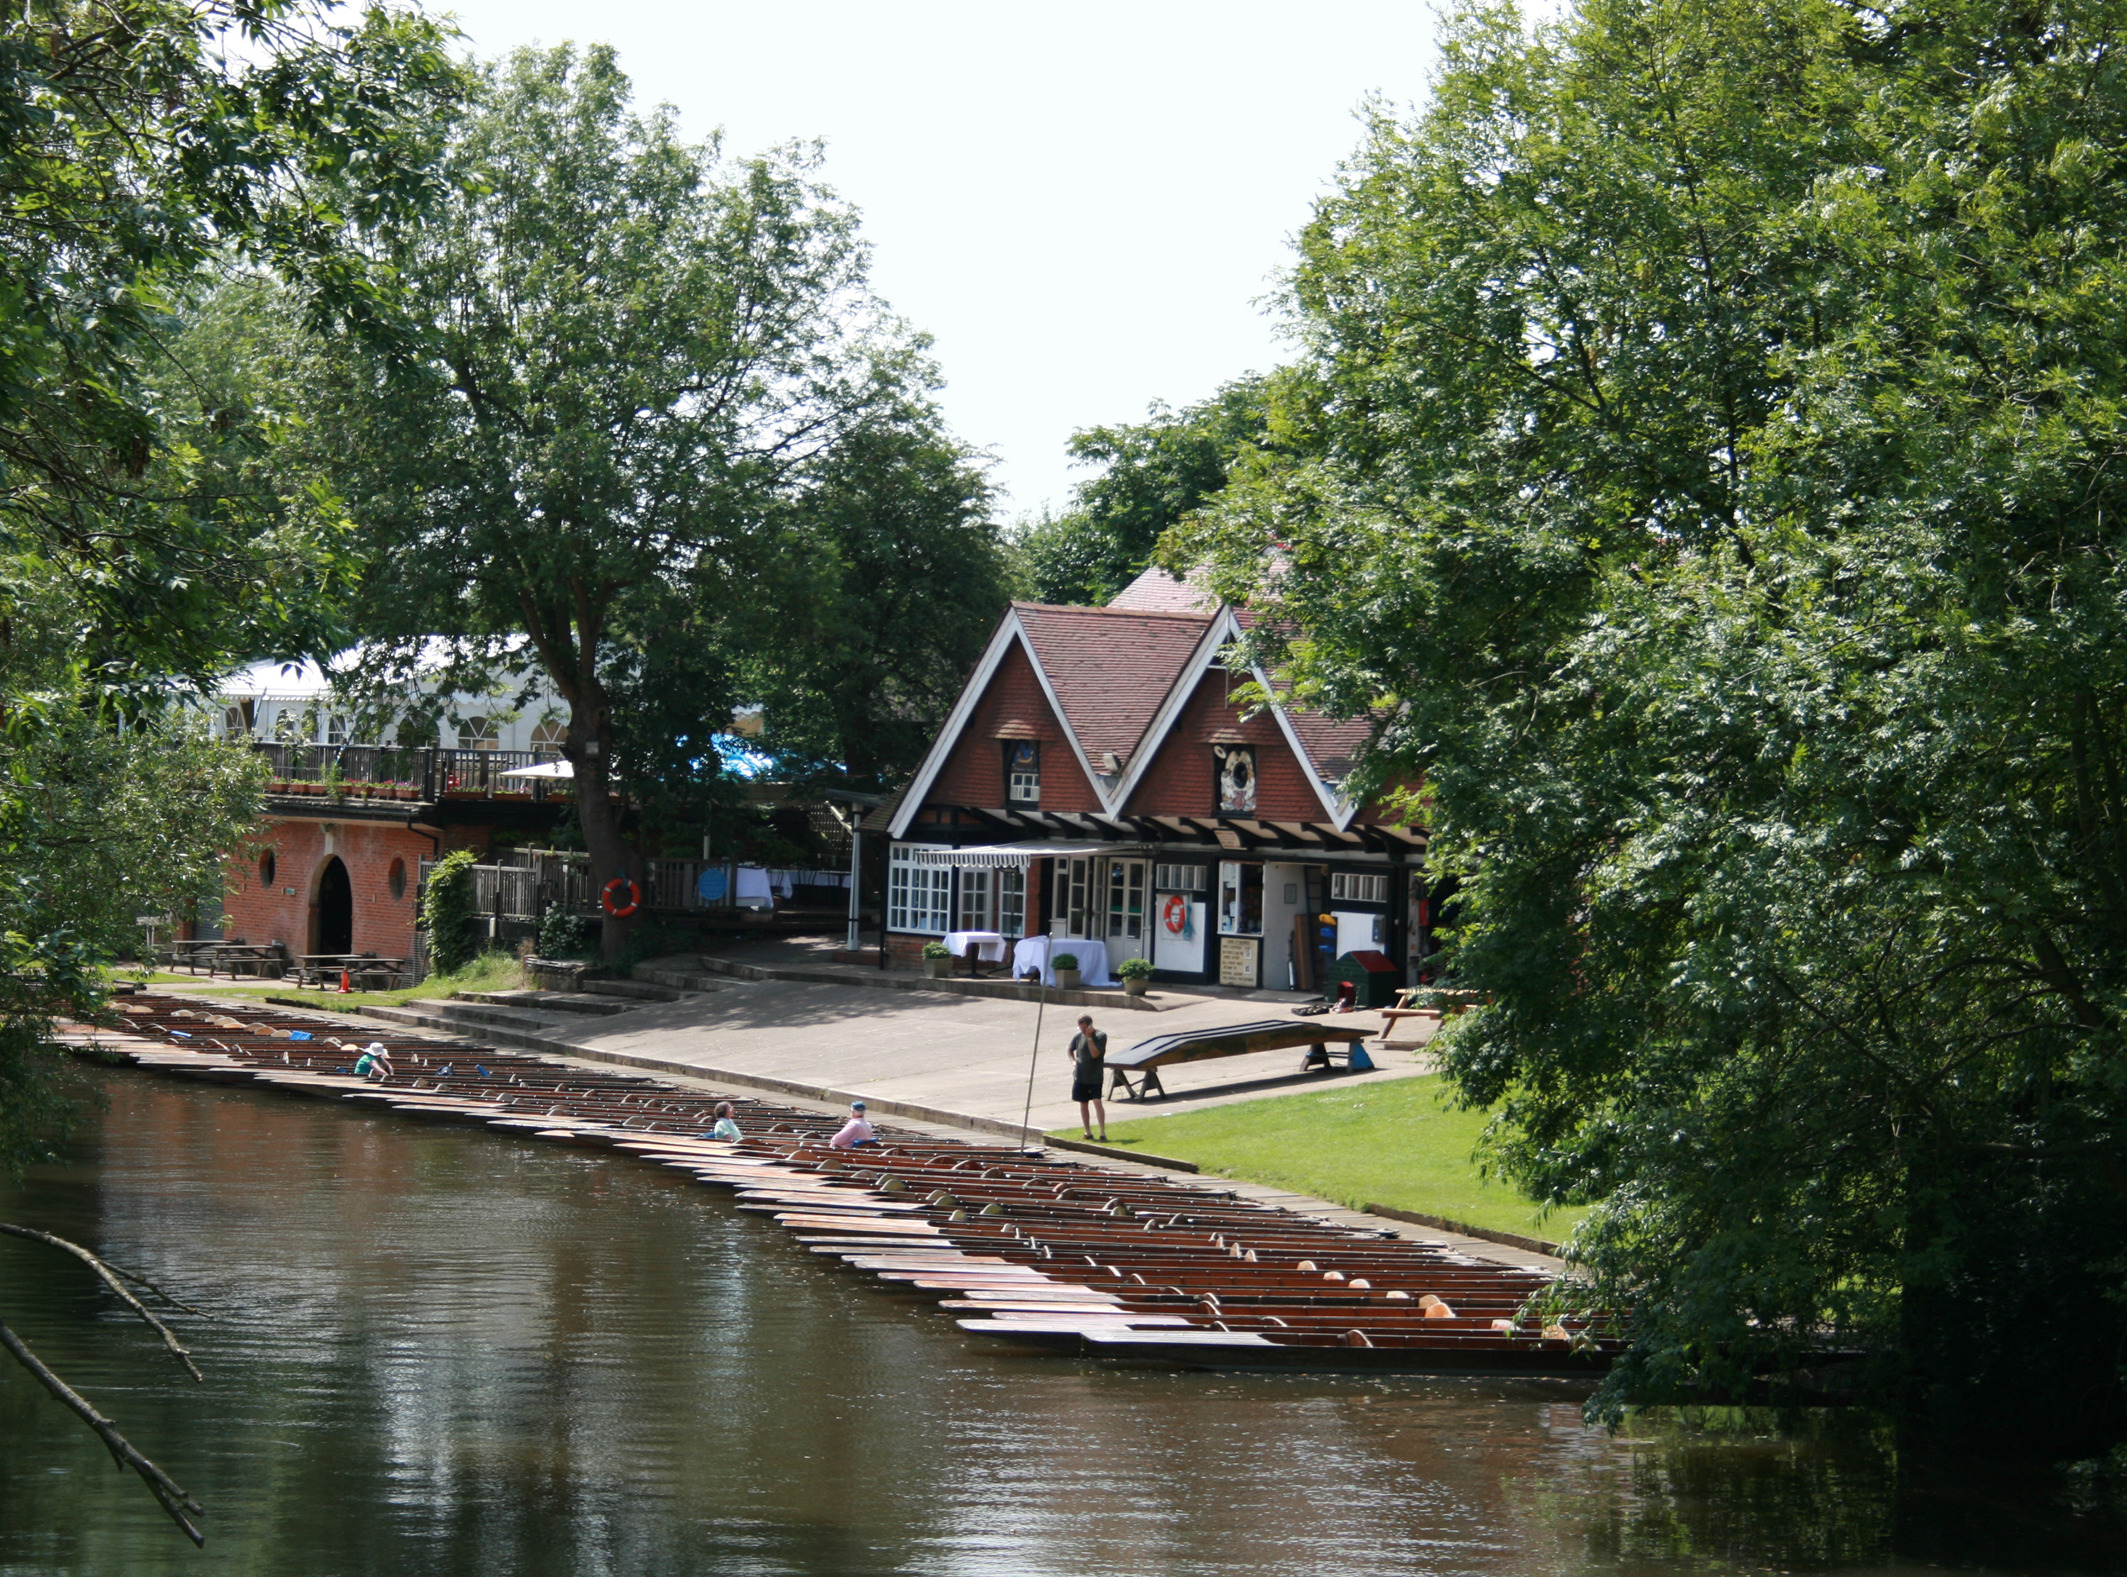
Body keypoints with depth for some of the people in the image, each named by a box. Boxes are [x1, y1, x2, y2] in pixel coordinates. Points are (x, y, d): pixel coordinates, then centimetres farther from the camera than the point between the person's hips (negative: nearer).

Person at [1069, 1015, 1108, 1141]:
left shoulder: (1101, 1035, -9)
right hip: (1080, 1076, 5)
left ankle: (1103, 1132, -14)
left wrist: (1089, 1037, -21)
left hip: (1095, 1076, -5)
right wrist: (1073, 1061, 3)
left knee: (1097, 1101, -17)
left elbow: (1095, 1053, -20)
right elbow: (1070, 1050, 21)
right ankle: (1088, 1132, 20)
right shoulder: (1078, 1037, 2)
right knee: (1083, 1104, 10)